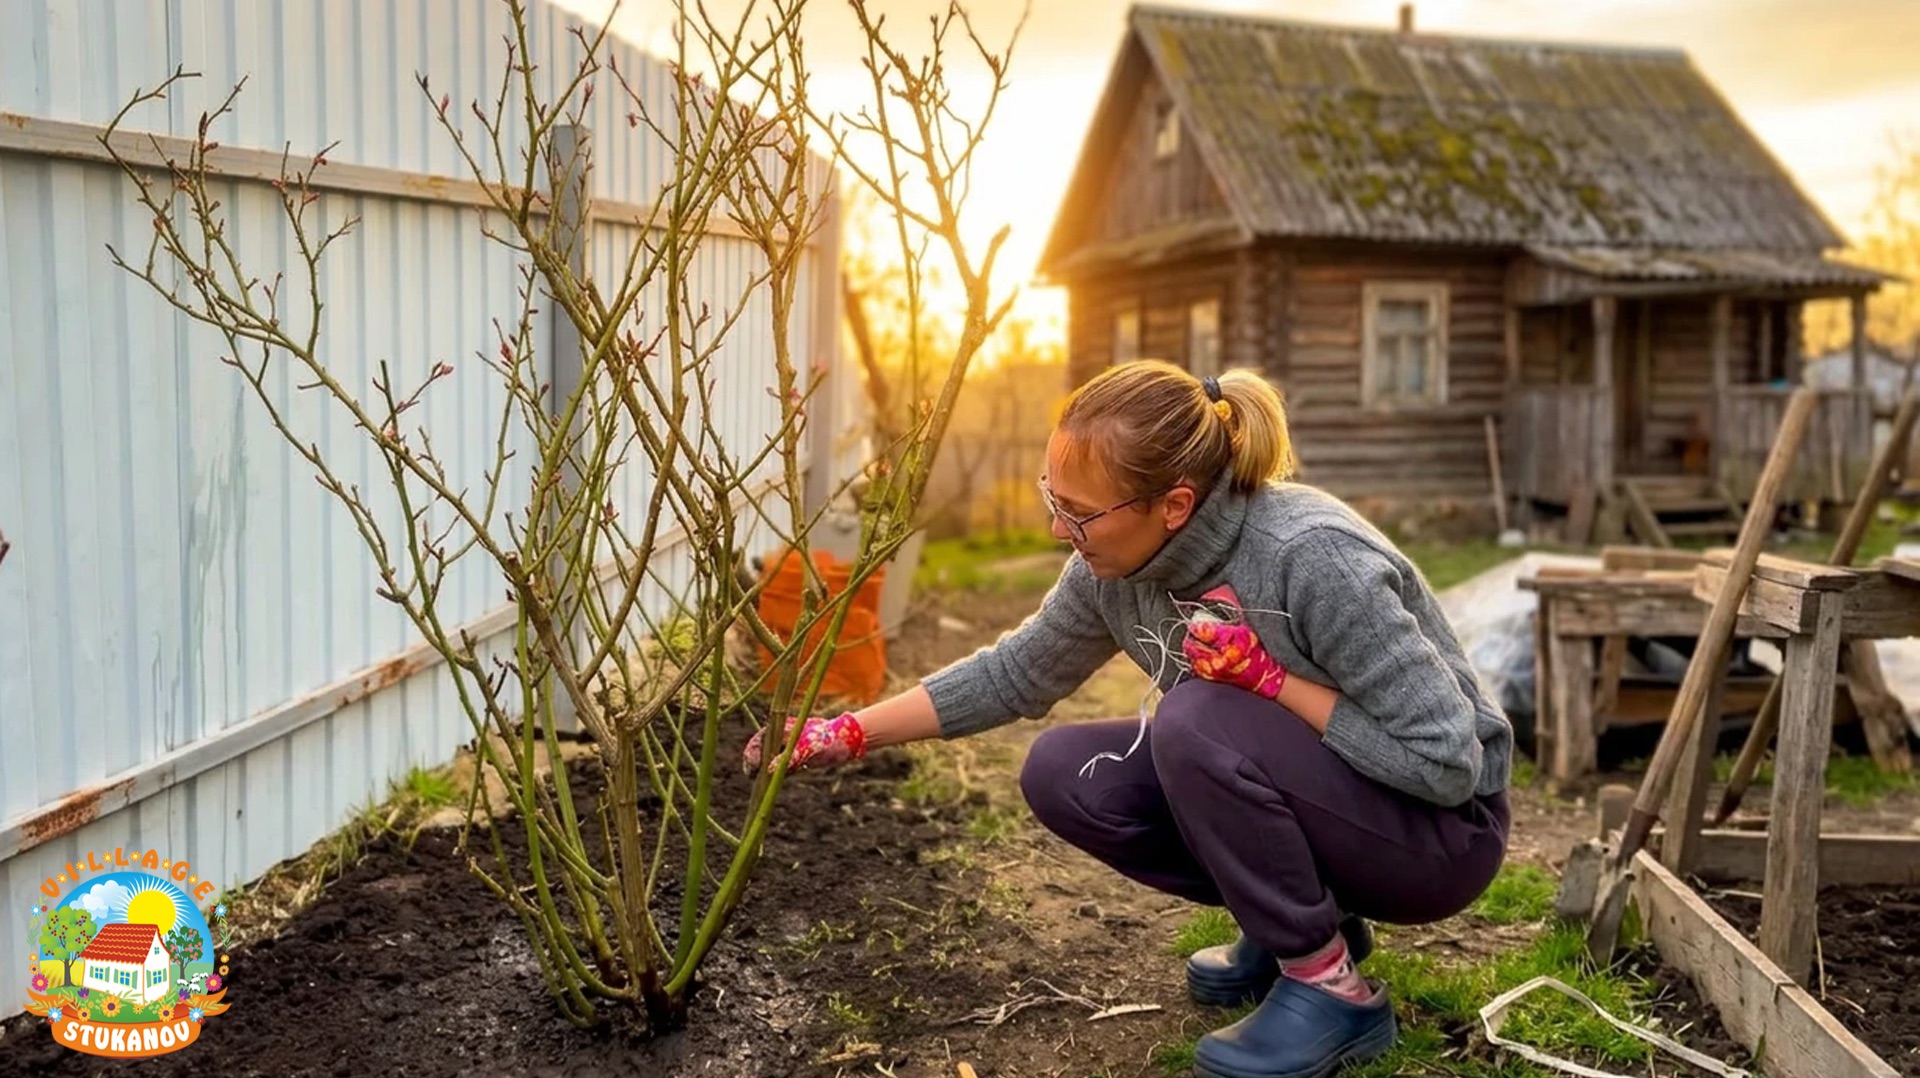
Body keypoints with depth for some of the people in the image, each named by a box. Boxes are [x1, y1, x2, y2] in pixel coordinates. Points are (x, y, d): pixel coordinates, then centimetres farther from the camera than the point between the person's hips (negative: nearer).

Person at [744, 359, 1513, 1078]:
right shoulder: (1114, 567, -11)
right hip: (1285, 796, 7)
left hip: (1439, 830, -7)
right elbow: (1016, 673, 3)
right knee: (1063, 775, -7)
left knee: (1196, 722, -30)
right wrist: (850, 734, -2)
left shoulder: (1312, 558, -32)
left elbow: (1447, 760, -26)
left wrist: (1268, 677, -29)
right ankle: (1298, 922, 8)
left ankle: (1332, 989, -11)